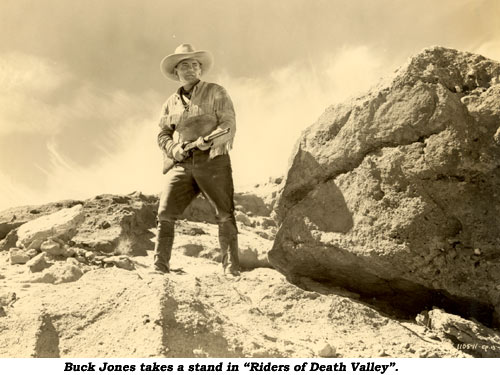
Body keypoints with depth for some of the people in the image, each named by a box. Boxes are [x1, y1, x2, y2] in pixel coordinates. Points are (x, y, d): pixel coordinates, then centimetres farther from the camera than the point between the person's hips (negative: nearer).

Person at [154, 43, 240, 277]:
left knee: (225, 214, -10)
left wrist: (209, 140, -18)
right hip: (181, 164, 3)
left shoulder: (216, 93, 11)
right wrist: (173, 149, -4)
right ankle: (160, 267, -4)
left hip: (212, 160, -3)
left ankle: (231, 269, -8)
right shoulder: (171, 103, 22)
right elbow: (163, 135, 19)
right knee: (165, 214, -9)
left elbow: (228, 126, 1)